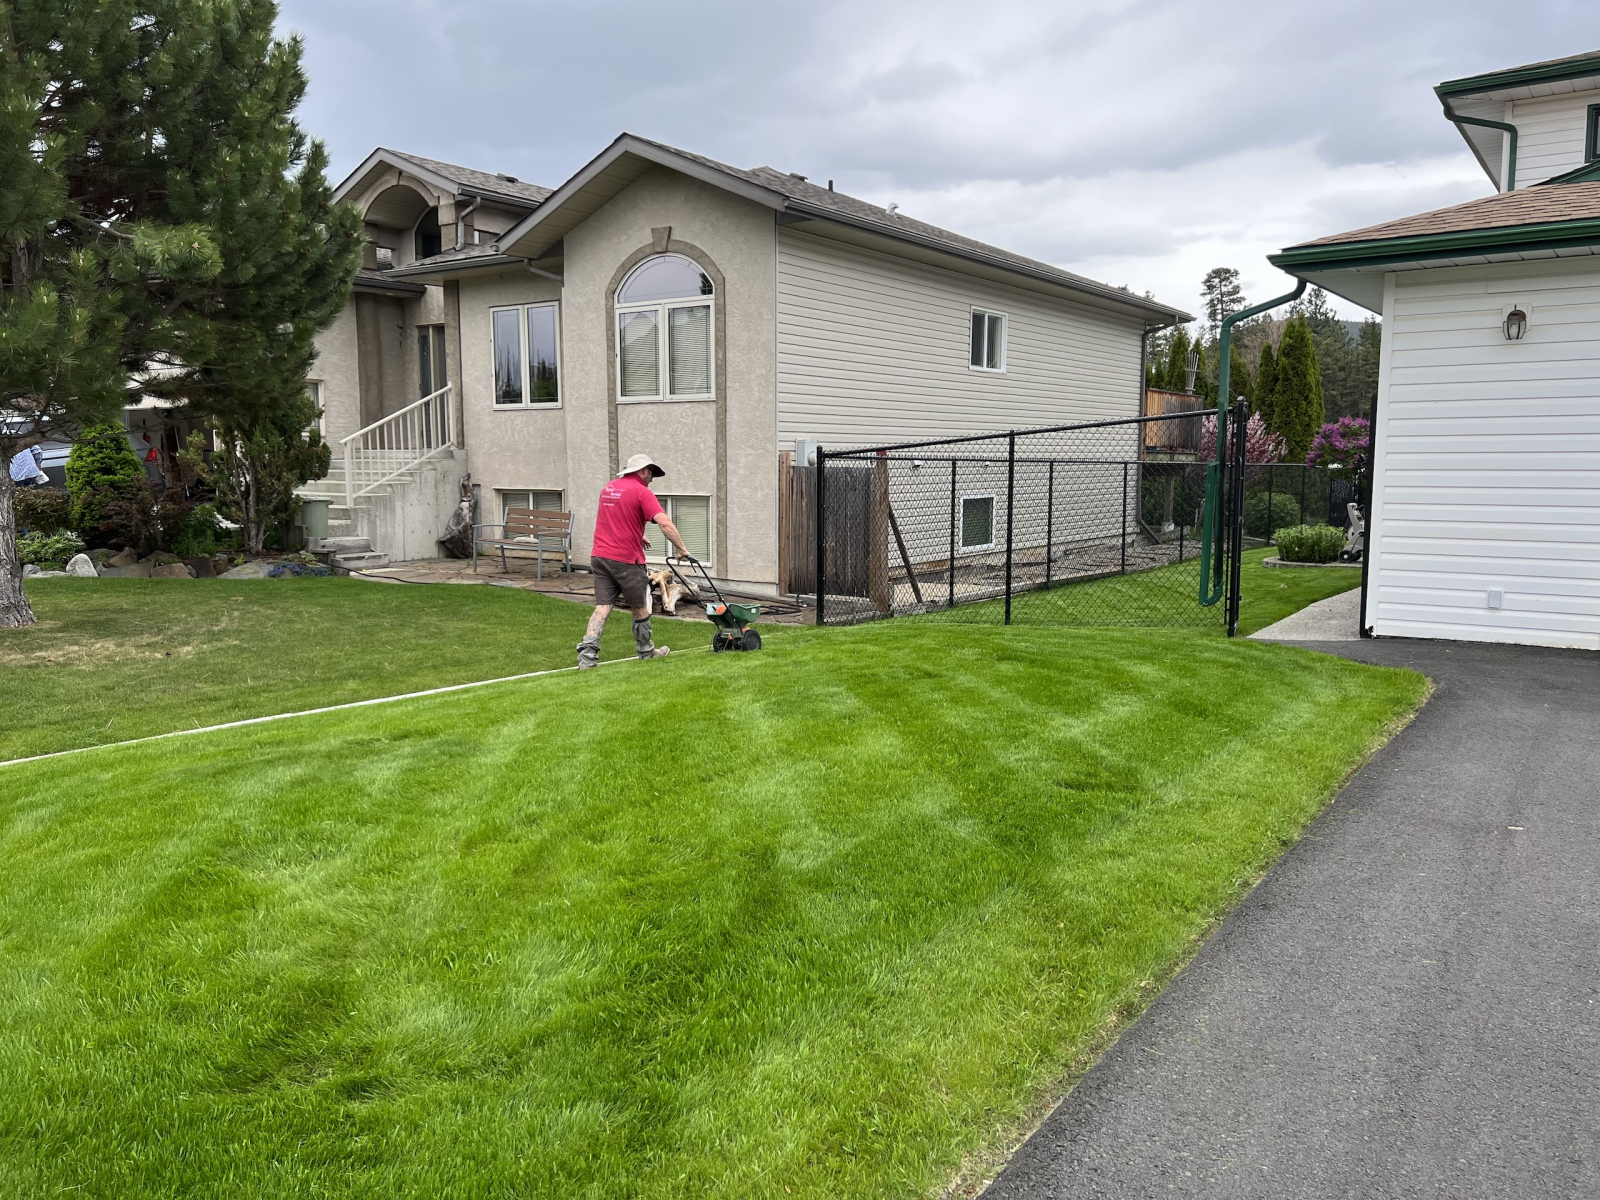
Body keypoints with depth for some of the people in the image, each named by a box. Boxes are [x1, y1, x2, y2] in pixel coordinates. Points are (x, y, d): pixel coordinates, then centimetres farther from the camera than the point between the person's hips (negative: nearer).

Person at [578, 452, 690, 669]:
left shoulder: (608, 488, 14)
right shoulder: (642, 492, -10)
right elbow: (665, 523, -21)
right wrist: (682, 549, -16)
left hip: (600, 556, 6)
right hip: (625, 560, -6)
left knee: (602, 607, 2)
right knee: (640, 607, 12)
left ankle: (587, 653, -13)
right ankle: (646, 650, 28)